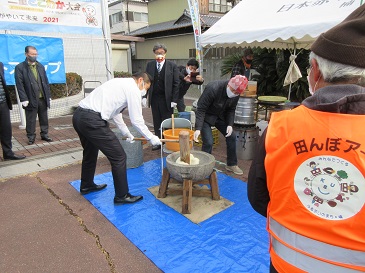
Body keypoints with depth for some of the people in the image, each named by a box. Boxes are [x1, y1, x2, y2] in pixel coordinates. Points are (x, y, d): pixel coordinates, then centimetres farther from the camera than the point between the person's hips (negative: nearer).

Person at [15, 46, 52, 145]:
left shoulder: (40, 66, 12)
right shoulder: (20, 68, -3)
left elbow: (46, 82, 13)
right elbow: (19, 85, -7)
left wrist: (48, 96, 8)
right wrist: (24, 99, -13)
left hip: (43, 98, 4)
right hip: (31, 100, -4)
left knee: (44, 118, 11)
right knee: (31, 120, 5)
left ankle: (44, 135, 24)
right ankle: (31, 137, 17)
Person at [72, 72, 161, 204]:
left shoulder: (120, 83, 25)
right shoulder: (133, 88, -2)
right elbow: (137, 120, -3)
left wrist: (126, 133, 40)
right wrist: (151, 137, 10)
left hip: (78, 115, 10)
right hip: (92, 120, -10)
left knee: (90, 152, 30)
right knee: (119, 157, 0)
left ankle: (86, 186, 51)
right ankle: (122, 195, 14)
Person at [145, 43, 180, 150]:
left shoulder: (172, 65, -3)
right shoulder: (150, 65, 7)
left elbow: (176, 84, -6)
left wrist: (174, 100, -10)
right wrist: (144, 96, 1)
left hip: (167, 99, -3)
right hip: (154, 98, 4)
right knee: (157, 122, 11)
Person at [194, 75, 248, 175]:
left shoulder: (236, 94, -14)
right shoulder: (213, 89, -33)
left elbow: (231, 110, 0)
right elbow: (201, 109, -30)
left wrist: (230, 124, -16)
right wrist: (198, 128, -38)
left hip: (220, 116, 6)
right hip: (206, 116, -6)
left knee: (231, 136, 3)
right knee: (208, 142, -16)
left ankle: (231, 164, 21)